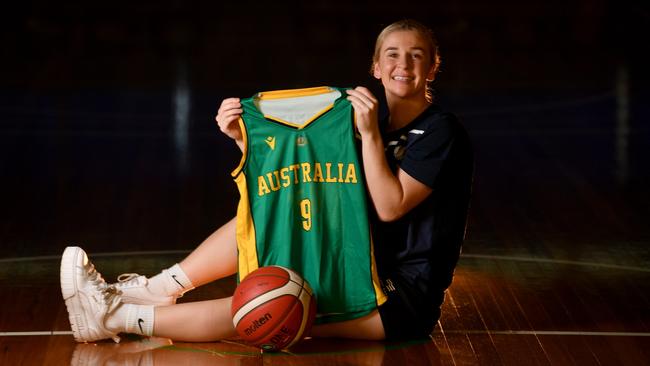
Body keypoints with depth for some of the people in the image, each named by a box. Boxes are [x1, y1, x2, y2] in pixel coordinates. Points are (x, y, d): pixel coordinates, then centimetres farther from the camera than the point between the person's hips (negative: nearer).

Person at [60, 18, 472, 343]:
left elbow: (391, 206, -18)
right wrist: (243, 137, -5)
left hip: (407, 297, -8)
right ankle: (156, 290, 2)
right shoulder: (375, 127, 13)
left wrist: (371, 133, -23)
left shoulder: (440, 130, -9)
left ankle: (117, 318, -22)